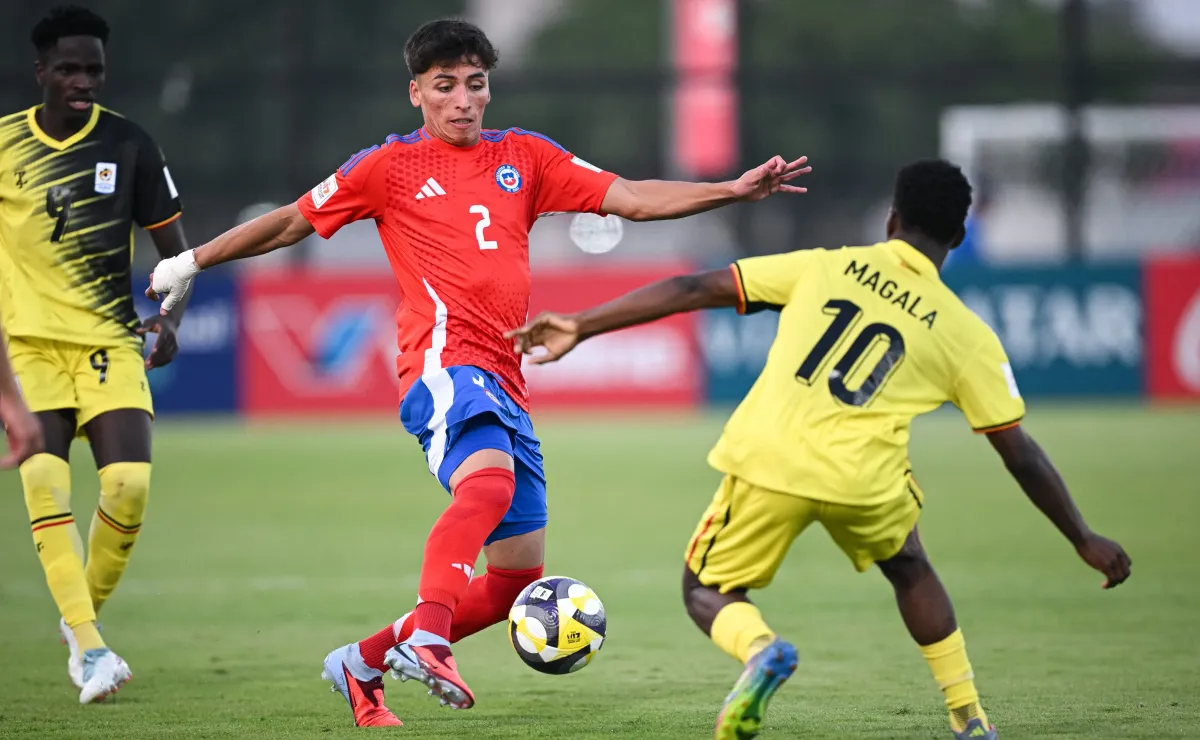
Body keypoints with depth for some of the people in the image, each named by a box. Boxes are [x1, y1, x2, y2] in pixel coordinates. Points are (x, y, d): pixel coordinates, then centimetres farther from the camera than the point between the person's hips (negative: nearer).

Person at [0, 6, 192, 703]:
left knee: (131, 487, -13)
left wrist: (170, 316, -9)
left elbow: (173, 243, 7)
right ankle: (88, 645, -18)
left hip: (110, 341, 1)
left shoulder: (129, 143, 2)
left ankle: (87, 612, 12)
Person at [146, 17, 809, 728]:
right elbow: (290, 223, 17)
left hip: (505, 386, 6)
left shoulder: (523, 157, 18)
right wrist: (191, 262, 20)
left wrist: (734, 190, 2)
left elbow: (633, 199, 13)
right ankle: (426, 636, -51)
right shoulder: (389, 167, 8)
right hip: (446, 361, -6)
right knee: (490, 481, -38)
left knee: (519, 579, 6)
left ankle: (366, 662, 20)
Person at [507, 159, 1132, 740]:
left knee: (706, 590, 20)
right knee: (909, 570, 33)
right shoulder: (966, 335, 10)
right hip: (864, 477, 1)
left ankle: (759, 648, -14)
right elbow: (1021, 456, 10)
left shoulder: (823, 267, 12)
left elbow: (695, 289, 8)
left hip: (765, 461, -1)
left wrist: (582, 327, 12)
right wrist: (1084, 541, 22)